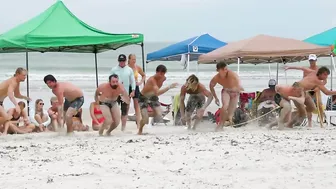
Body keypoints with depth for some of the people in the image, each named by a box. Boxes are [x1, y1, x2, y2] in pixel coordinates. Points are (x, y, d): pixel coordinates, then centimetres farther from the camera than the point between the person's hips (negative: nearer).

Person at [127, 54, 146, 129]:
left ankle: (138, 124, 3)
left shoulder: (138, 68, 0)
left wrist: (141, 82, 3)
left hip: (135, 87, 3)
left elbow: (144, 75, 16)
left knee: (137, 106, 2)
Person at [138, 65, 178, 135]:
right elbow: (157, 92, -50)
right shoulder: (152, 80, -36)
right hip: (143, 98, -6)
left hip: (153, 97, 6)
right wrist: (169, 87, -53)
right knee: (145, 119, -15)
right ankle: (140, 131, 17)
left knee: (159, 117, -12)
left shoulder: (163, 78, -13)